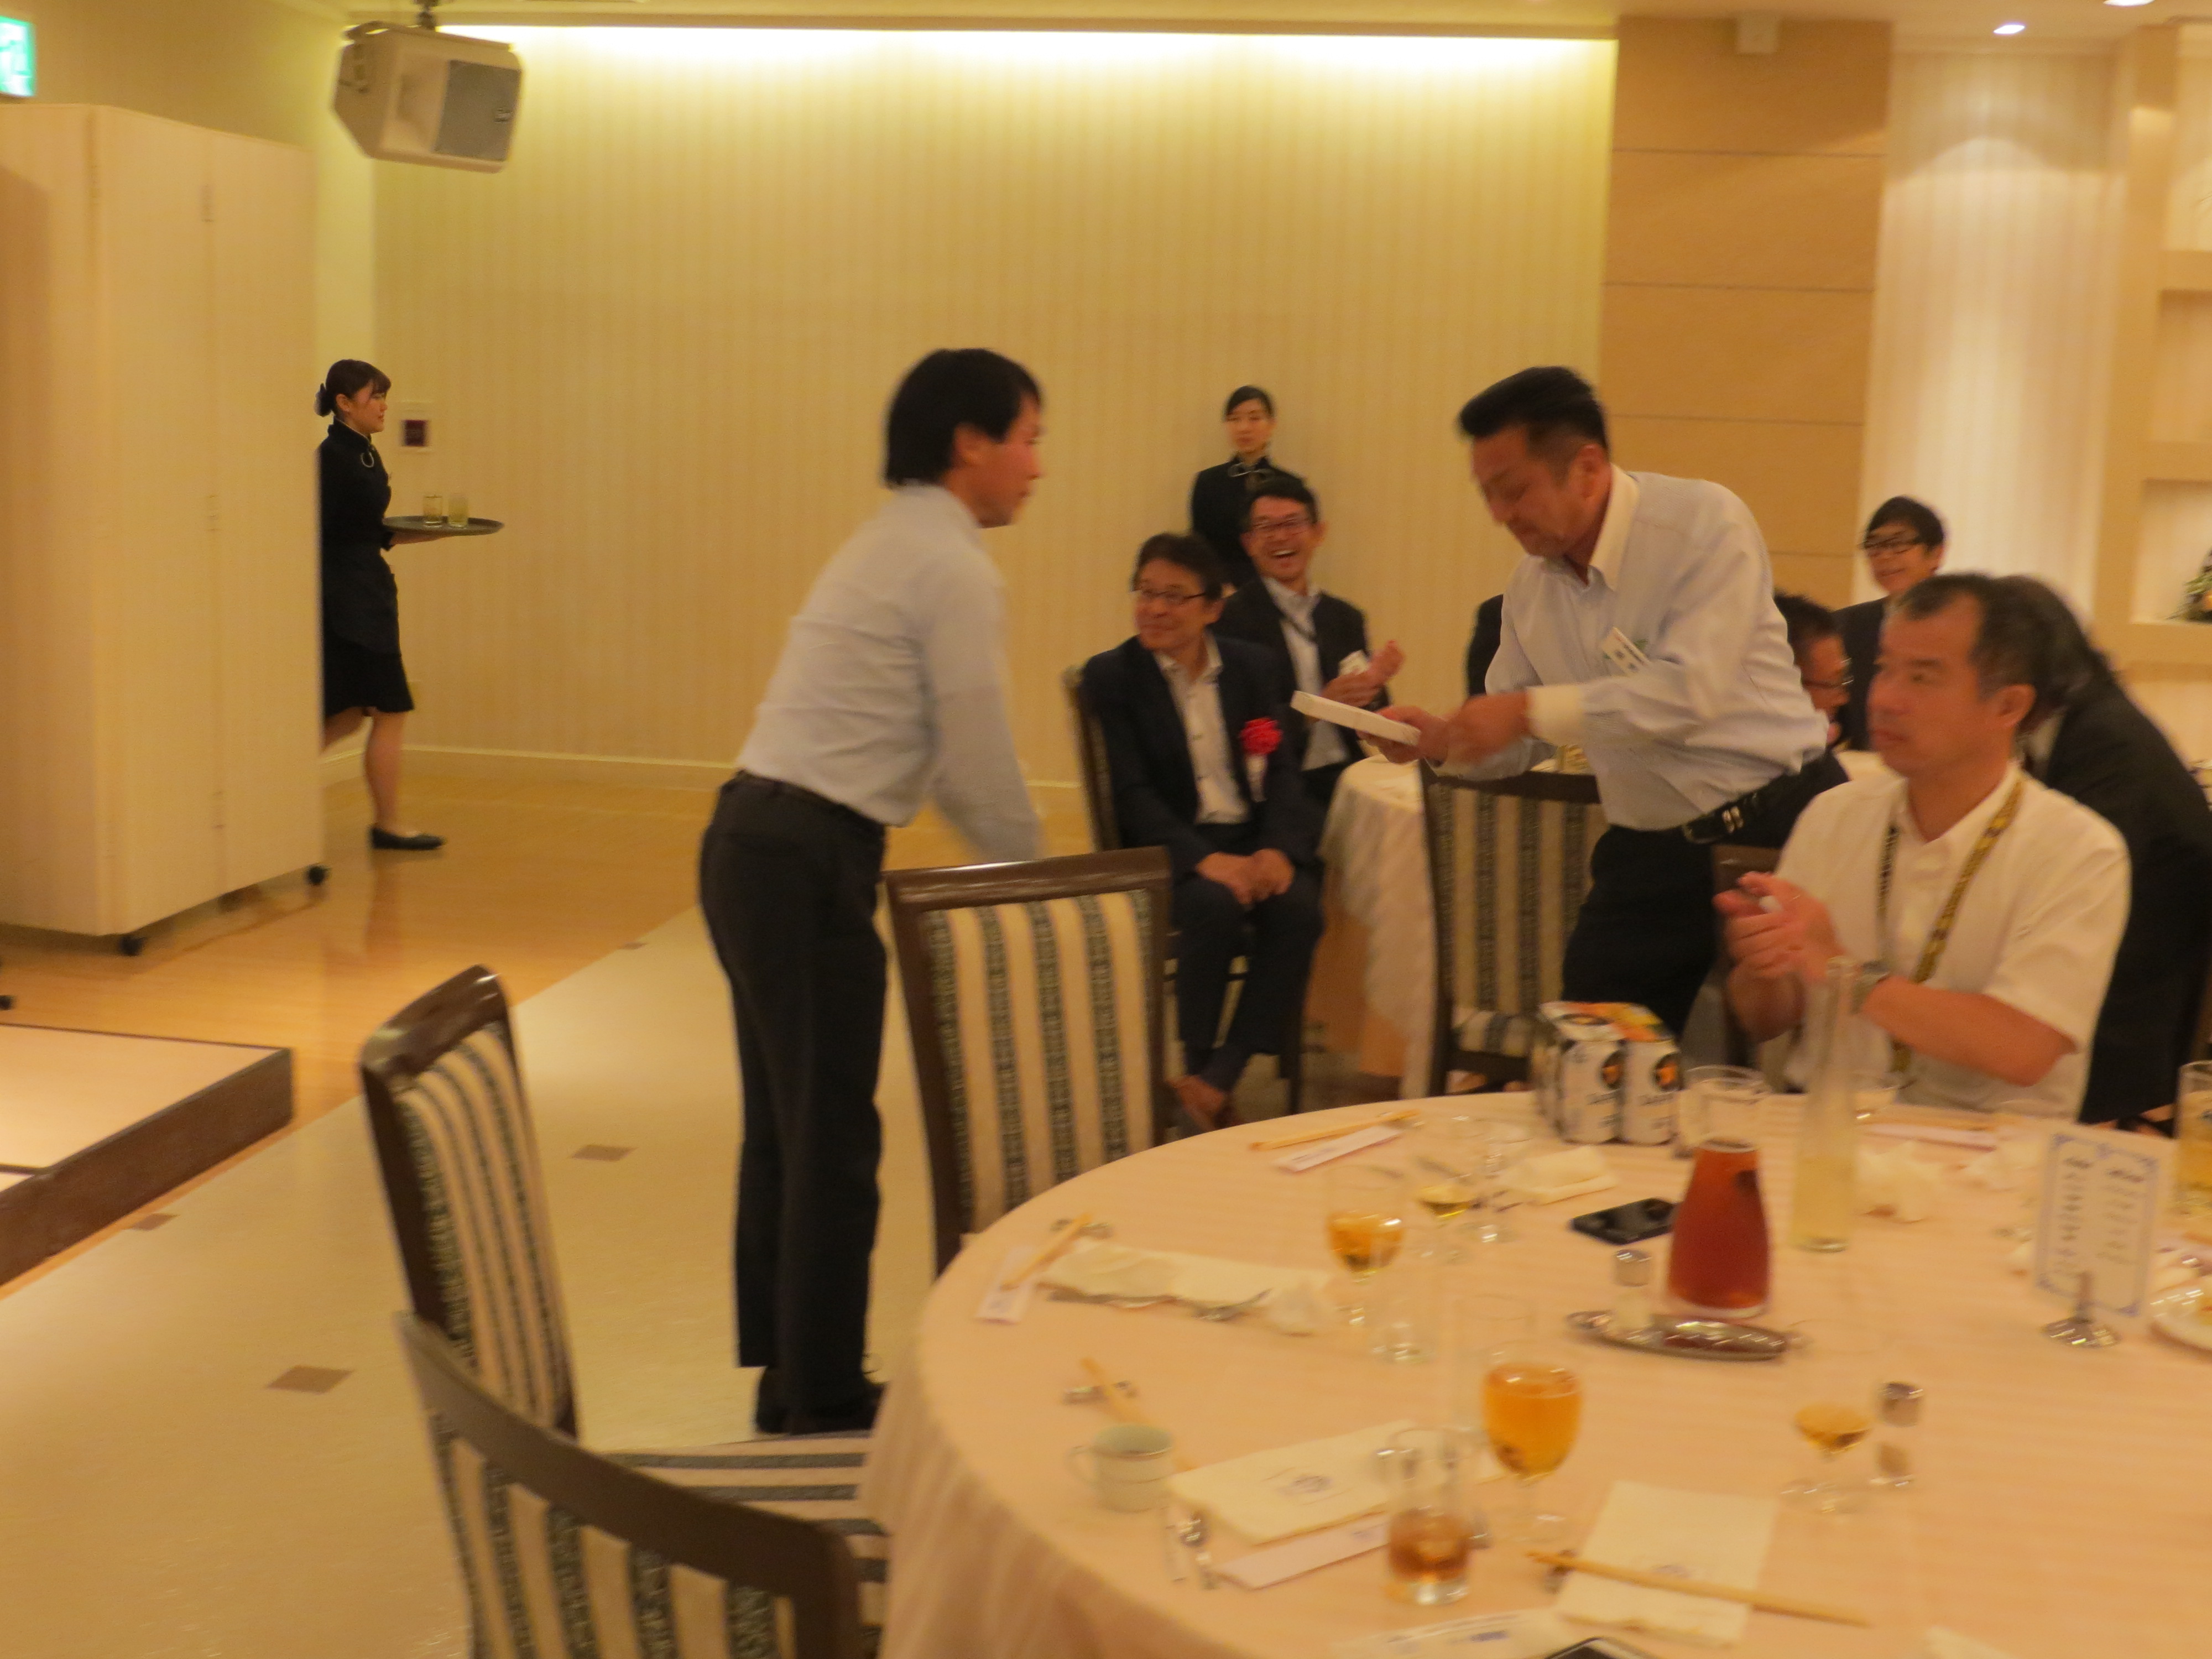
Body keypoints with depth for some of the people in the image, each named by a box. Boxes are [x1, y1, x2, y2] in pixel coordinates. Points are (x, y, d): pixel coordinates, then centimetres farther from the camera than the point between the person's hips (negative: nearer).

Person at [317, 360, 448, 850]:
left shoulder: (364, 454, 13)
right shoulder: (333, 457, -15)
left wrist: (425, 532, 12)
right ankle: (387, 824, 8)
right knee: (390, 709, -2)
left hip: (367, 596, 9)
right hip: (348, 598, -9)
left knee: (350, 714, 12)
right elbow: (317, 534, -19)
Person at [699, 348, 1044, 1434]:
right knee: (832, 1135, 2)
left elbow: (940, 760, 21)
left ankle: (784, 1363, 30)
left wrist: (1006, 862, 20)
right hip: (810, 861, -10)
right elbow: (978, 765, -10)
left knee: (784, 1122, 17)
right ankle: (819, 1395, 15)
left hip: (748, 845, 10)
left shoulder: (892, 543, 19)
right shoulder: (954, 568, -11)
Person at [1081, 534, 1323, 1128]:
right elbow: (1132, 793, -8)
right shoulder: (1111, 675, 1)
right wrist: (1205, 859, -23)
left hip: (1257, 839, 3)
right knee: (1215, 906, -35)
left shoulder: (1255, 668, 11)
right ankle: (1196, 1067, -14)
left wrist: (1278, 849, -18)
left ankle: (1217, 1081, -22)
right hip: (1171, 846, -3)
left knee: (1297, 908, -29)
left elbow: (1283, 771, 3)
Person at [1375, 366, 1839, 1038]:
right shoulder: (1532, 586, 5)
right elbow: (1516, 748, 11)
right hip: (1649, 850, 6)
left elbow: (1691, 689, -26)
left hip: (1779, 826, -6)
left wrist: (1532, 710, -27)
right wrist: (1441, 738, -10)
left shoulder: (1705, 523, -15)